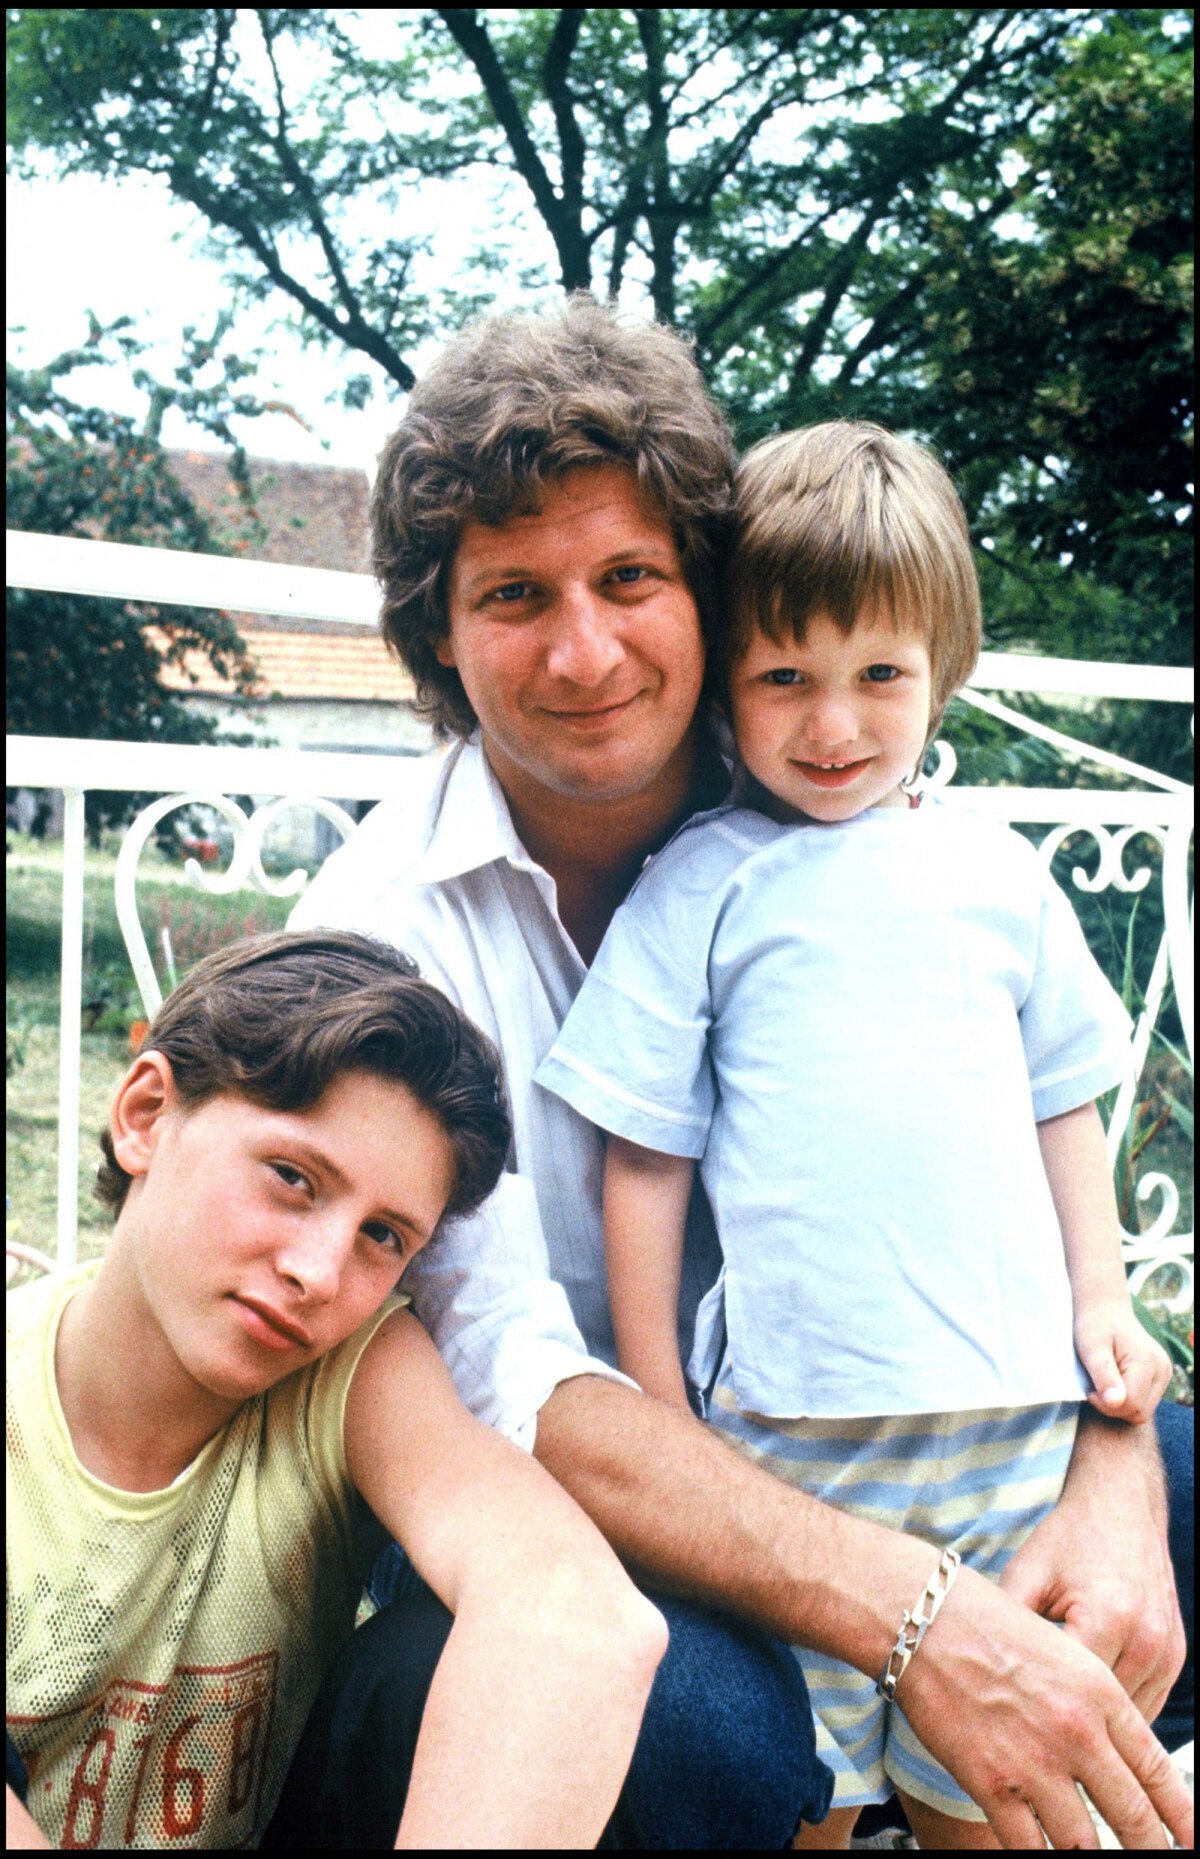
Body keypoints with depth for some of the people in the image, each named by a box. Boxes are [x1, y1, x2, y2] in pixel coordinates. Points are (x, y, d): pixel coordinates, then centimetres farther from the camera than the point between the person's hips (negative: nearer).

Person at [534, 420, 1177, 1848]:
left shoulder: (996, 874, 7)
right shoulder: (701, 887, -2)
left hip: (1018, 1411, 3)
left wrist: (1102, 1299, 8)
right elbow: (646, 1157, -1)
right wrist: (654, 1413, -1)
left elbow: (1064, 1104, 16)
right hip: (791, 1420, -2)